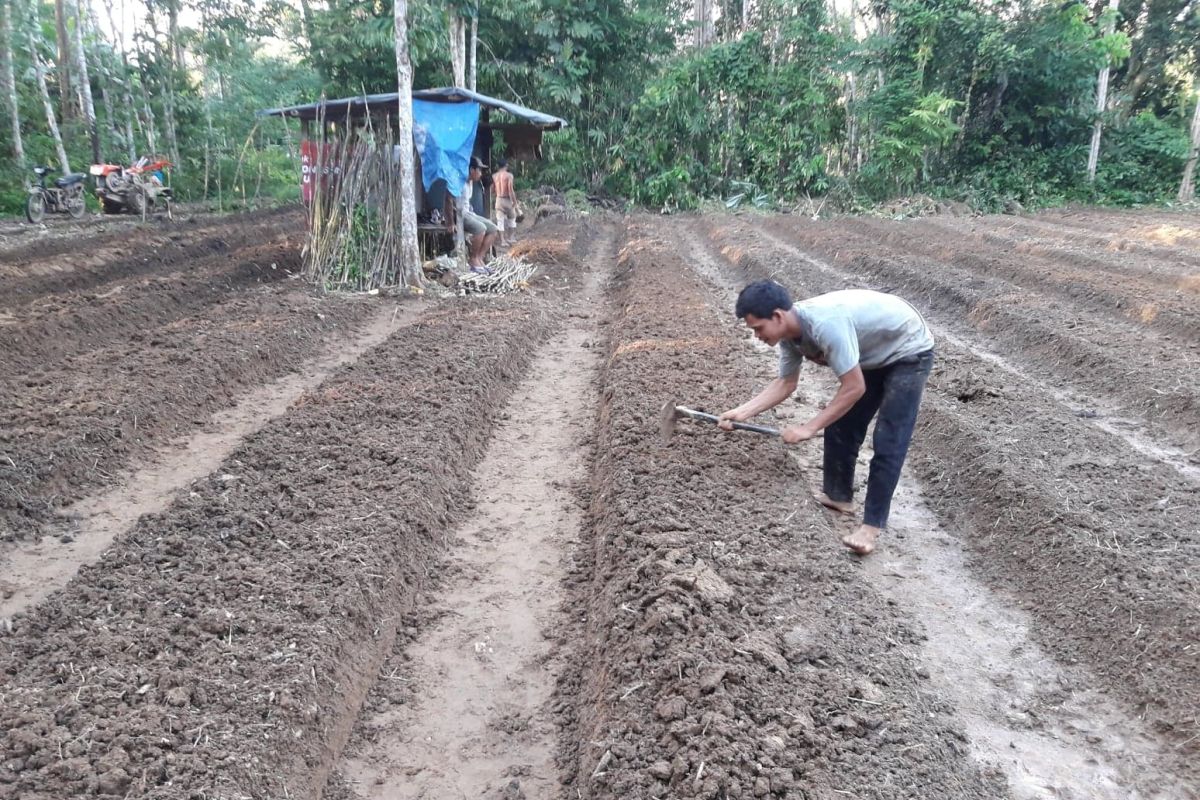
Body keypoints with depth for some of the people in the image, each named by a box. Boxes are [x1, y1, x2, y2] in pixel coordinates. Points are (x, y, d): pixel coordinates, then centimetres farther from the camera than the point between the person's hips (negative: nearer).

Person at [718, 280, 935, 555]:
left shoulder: (826, 324, -39)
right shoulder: (789, 332, -11)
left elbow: (854, 388, -33)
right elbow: (785, 383, 1)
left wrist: (809, 428, -27)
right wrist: (743, 411, -9)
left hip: (908, 352, -8)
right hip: (872, 354, 9)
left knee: (888, 442, -10)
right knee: (839, 425, 9)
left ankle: (872, 524, -3)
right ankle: (838, 496, 26)